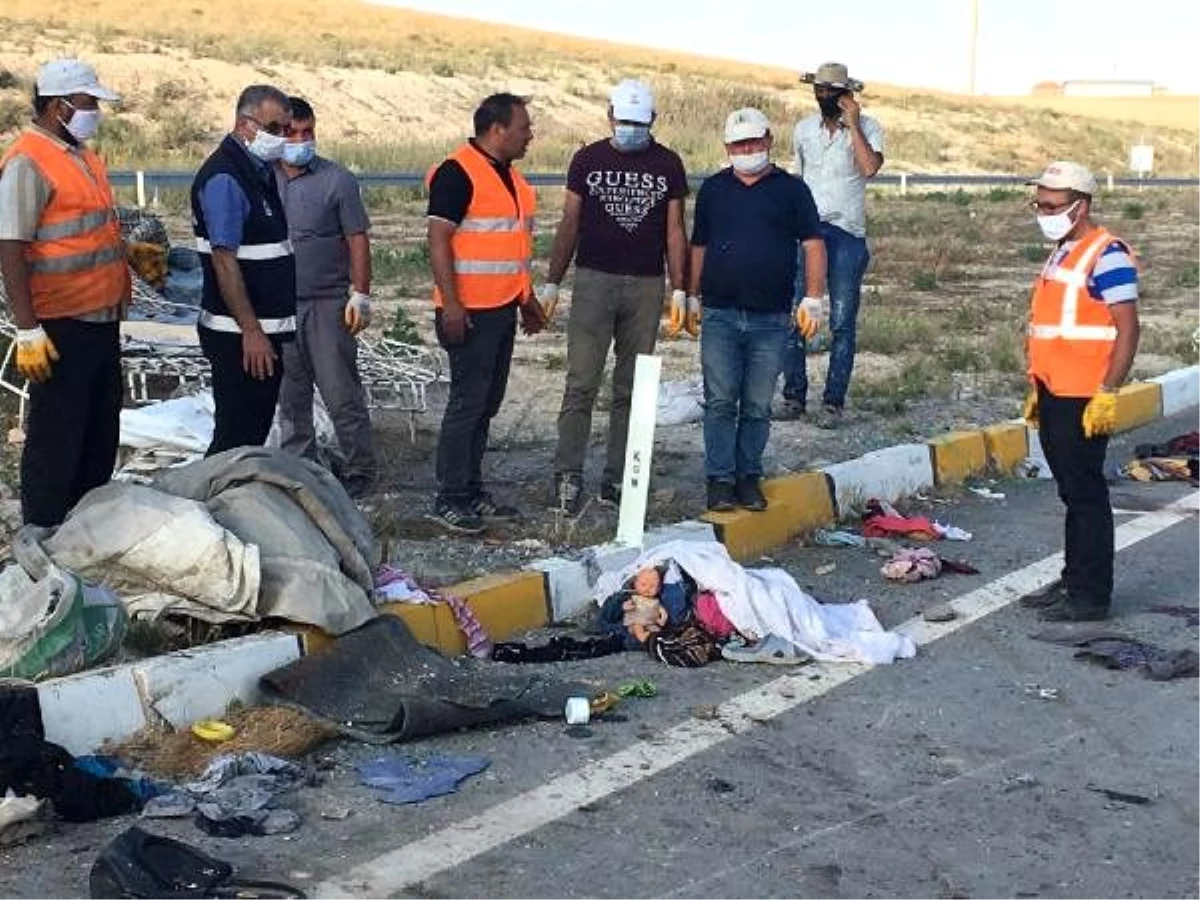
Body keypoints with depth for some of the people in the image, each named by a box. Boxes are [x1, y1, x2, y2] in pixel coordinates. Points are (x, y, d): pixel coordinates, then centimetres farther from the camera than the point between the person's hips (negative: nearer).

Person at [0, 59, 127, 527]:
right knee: (57, 436, -1)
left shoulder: (82, 154, 12)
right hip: (61, 327, -9)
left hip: (101, 319, 9)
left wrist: (131, 252, 12)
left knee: (101, 429, 17)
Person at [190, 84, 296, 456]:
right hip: (240, 336, -9)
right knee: (237, 438, -5)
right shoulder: (224, 178, -16)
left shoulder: (261, 169, 13)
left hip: (265, 329, 9)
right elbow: (224, 261, -21)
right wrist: (251, 331, -23)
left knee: (257, 431, 14)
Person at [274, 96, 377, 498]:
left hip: (328, 303, -4)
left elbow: (358, 240, -2)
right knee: (290, 398, 11)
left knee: (342, 395, -3)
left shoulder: (338, 180, -1)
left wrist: (360, 294, -8)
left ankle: (359, 471, 8)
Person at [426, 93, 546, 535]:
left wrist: (527, 298, 24)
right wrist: (451, 304, -22)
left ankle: (471, 491, 20)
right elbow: (438, 239, -17)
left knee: (486, 404, 12)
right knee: (467, 403, -7)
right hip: (470, 312, -9)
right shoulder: (457, 173, -12)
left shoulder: (509, 174, 16)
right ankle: (449, 500, -1)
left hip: (503, 308, 9)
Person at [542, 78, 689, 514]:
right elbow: (569, 224, 8)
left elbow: (674, 231, 8)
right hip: (593, 281, -1)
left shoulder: (668, 164, 7)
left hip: (646, 286, 1)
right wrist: (551, 284, 4)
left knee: (632, 388, 5)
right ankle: (568, 475, -5)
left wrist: (679, 290, 1)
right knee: (581, 383, -8)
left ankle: (617, 478, 12)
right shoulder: (588, 160, 6)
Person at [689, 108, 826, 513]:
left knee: (758, 406, 5)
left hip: (771, 318, -1)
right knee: (720, 402, -3)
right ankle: (720, 480, 2)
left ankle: (748, 477, 15)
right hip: (719, 316, 1)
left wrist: (812, 299, -7)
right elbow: (699, 248, 16)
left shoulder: (791, 189, 6)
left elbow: (813, 245, 3)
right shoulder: (712, 189, 12)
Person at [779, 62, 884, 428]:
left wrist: (852, 124, -16)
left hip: (846, 234, -3)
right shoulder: (803, 129, 12)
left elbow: (869, 167, -21)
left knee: (842, 322, 0)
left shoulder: (867, 128, -2)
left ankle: (833, 402, 5)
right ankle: (794, 396, 9)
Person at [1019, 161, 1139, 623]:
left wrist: (1107, 394, -20)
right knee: (1071, 492, 15)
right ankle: (1072, 581, 24)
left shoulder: (1106, 255, -13)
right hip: (1055, 396, 9)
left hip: (1084, 400, -9)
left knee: (1086, 494, -3)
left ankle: (1092, 595, 4)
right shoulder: (1060, 254, 16)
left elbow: (1127, 329, -16)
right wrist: (1037, 388, 21)